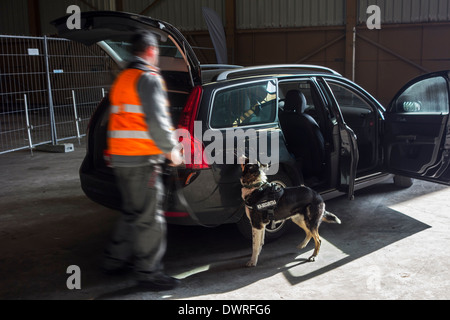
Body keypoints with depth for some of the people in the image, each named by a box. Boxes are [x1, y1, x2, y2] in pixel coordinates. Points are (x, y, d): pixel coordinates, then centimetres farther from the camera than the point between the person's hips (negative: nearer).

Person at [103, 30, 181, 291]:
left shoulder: (122, 79, 19)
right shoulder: (149, 78, -11)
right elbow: (156, 119, -20)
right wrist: (170, 148, -9)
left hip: (120, 157, 10)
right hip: (142, 159, -10)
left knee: (132, 211, 21)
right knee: (149, 217, -2)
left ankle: (115, 260, 30)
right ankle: (149, 271, 6)